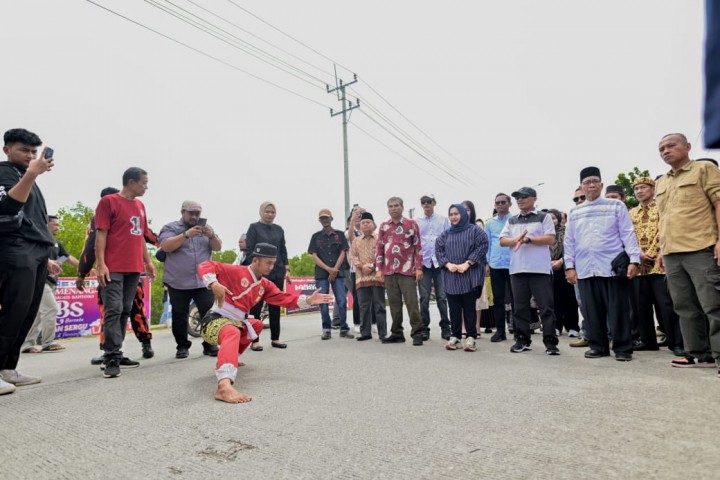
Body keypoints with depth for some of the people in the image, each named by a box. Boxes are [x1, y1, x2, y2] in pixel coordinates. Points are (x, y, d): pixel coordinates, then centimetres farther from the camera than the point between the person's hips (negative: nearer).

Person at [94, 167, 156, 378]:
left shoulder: (140, 206, 17)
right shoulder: (108, 201, -2)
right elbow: (101, 234, -7)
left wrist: (148, 261, 18)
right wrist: (101, 264, -13)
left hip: (134, 268, 7)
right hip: (114, 267, -7)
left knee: (125, 311, 8)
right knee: (114, 310, -10)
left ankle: (115, 352, 17)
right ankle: (112, 359, -9)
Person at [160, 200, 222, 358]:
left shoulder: (206, 228, 15)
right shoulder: (170, 228, 4)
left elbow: (218, 247, 7)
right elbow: (166, 246, -12)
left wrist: (211, 236, -14)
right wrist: (186, 234, -21)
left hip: (204, 281, 2)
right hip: (178, 283, -2)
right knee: (179, 316, 5)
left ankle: (209, 345, 8)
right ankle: (182, 346, 19)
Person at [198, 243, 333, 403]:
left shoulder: (265, 285, 10)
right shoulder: (236, 271, -10)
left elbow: (283, 298, 1)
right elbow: (205, 266, -13)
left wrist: (308, 300, -12)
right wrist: (214, 283, -32)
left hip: (236, 323, 9)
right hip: (216, 320, -9)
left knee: (256, 325, 32)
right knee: (233, 333, -41)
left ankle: (231, 359, 39)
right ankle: (224, 385, -62)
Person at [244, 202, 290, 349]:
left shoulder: (279, 229, 13)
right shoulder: (254, 227, 0)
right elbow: (248, 250, -5)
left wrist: (287, 269, 8)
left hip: (277, 272, 5)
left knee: (275, 306, 8)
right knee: (256, 306, 1)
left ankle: (275, 338, 17)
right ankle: (254, 340, 8)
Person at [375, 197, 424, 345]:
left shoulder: (411, 224, 3)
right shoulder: (383, 226, 12)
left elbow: (418, 247, 1)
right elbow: (379, 248, 13)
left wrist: (419, 268, -6)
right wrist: (379, 269, 6)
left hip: (407, 271, -3)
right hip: (389, 271, 4)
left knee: (411, 303, -3)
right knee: (394, 303, 8)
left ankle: (417, 334, 4)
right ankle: (397, 333, 18)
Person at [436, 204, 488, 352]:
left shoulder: (475, 230, 2)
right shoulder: (445, 234, 15)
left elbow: (482, 248, -7)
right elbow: (438, 250, 9)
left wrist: (467, 264, -15)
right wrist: (448, 264, -9)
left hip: (470, 276, -4)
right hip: (451, 277, 4)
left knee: (469, 307, 1)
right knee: (454, 308, 7)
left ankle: (471, 337, 7)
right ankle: (454, 336, 14)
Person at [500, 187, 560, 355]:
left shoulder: (543, 217, 5)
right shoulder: (512, 221, 17)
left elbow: (551, 239, -6)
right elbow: (502, 240, 8)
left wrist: (528, 239, -13)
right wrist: (516, 240, -11)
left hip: (540, 269, -4)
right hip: (517, 270, 4)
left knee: (546, 306, -2)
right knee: (519, 306, 6)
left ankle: (550, 342, 3)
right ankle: (522, 340, 15)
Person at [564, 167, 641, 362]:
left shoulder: (616, 206, 6)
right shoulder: (574, 213, 14)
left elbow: (628, 234, 0)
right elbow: (569, 242, 12)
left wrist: (633, 260, -9)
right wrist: (570, 266, 4)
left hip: (613, 267, -3)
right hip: (585, 269, 3)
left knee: (618, 310, 1)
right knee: (592, 311, 6)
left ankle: (623, 348, 10)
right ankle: (598, 346, 17)